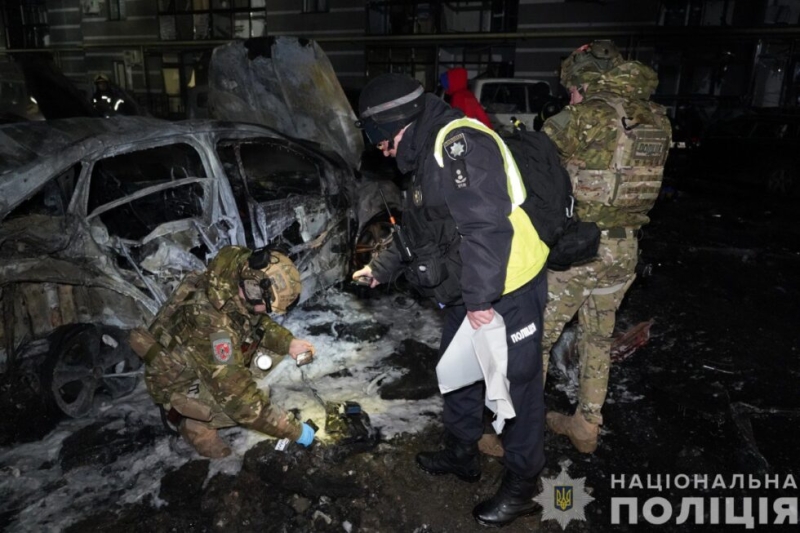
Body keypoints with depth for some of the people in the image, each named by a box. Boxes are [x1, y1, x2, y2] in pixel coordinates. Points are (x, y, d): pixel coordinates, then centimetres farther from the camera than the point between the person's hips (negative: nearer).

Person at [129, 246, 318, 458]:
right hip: (179, 382, -7)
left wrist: (289, 343, -11)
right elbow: (240, 399, -37)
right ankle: (197, 424, 1)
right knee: (247, 403, -27)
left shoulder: (235, 284, -19)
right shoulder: (212, 324, -41)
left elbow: (259, 322, 5)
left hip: (215, 363, 8)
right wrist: (294, 430, -28)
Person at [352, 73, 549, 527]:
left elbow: (487, 225, -29)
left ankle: (522, 484, 25)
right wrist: (383, 267, 21)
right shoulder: (430, 153, 13)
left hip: (507, 291, -10)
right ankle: (463, 454, 42)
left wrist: (480, 298, -25)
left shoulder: (458, 142, -21)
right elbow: (421, 229, 22)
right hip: (472, 294, 10)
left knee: (518, 383, 6)